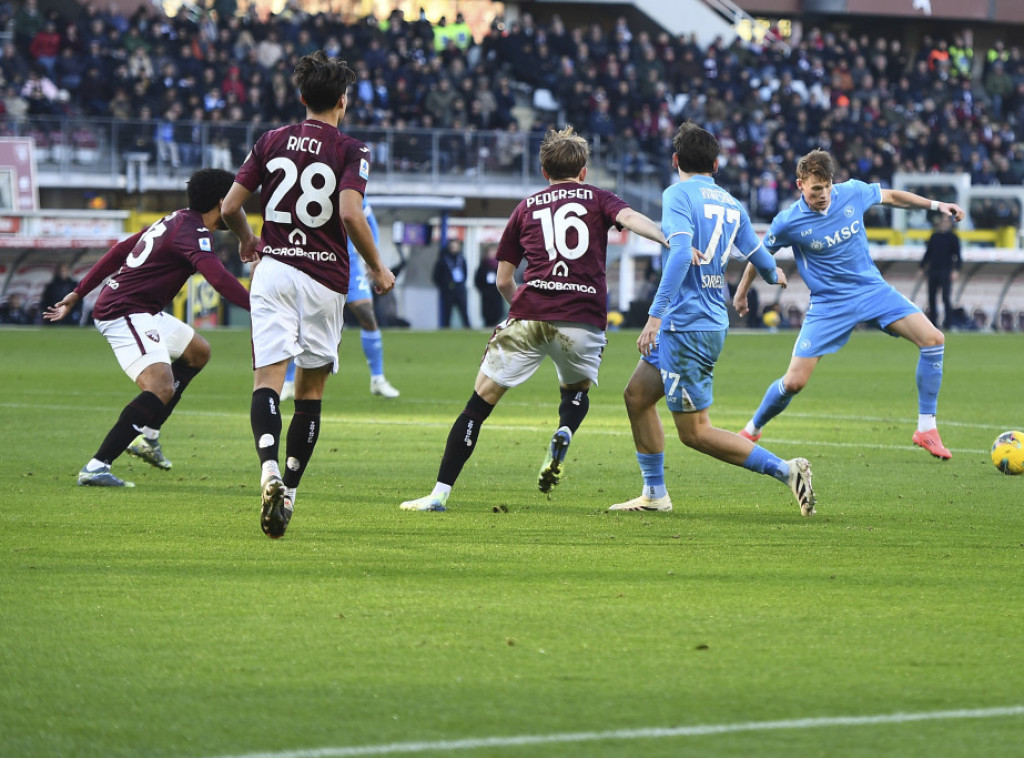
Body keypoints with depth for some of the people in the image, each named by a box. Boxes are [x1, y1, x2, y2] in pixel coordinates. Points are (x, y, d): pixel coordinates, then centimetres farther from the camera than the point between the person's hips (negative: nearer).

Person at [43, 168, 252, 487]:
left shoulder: (174, 221, 16)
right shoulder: (194, 232, -15)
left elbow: (120, 251, 21)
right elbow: (218, 278, -32)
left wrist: (78, 293, 25)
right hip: (125, 314, -11)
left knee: (198, 352, 25)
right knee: (161, 388, -26)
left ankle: (147, 435, 22)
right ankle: (96, 467, -30)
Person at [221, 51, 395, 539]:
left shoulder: (271, 141, 7)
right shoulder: (350, 150, -3)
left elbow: (230, 206, 5)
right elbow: (351, 213, -17)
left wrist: (246, 241, 27)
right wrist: (377, 268, -3)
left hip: (273, 267, 1)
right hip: (324, 277, -1)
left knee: (268, 377, -9)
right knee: (311, 388, 13)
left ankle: (269, 468, -35)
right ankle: (290, 491, 12)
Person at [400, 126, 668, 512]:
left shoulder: (526, 207, 21)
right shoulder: (597, 198, 17)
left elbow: (503, 281, 21)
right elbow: (630, 217, -7)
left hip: (529, 317, 0)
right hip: (584, 317, 0)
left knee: (480, 402, 4)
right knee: (577, 390, 28)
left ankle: (440, 493, -3)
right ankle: (563, 434, -6)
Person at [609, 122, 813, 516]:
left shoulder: (678, 194, -10)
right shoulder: (730, 203, 10)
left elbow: (681, 253, -25)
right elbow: (763, 263, 15)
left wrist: (655, 314, -28)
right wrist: (775, 276, 40)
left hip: (688, 325, -8)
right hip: (712, 321, 8)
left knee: (695, 432, -4)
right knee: (636, 395, 19)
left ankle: (785, 470, -10)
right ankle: (655, 494, 21)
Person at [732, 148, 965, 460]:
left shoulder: (852, 193, -8)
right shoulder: (788, 223, -15)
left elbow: (891, 196, 13)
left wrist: (936, 205, 11)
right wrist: (742, 291, 16)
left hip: (872, 290, 3)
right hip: (829, 303, -3)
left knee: (933, 339, -16)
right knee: (794, 381, -10)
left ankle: (926, 428, -5)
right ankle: (752, 429, 21)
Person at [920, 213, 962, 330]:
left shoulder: (952, 237, 1)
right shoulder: (934, 236, 14)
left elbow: (957, 255, -3)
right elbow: (928, 252, 19)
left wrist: (956, 270, -13)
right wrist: (922, 267, 15)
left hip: (946, 271, -5)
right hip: (932, 270, 5)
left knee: (946, 297, -12)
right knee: (932, 298, 5)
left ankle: (948, 323, -11)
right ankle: (933, 322, 12)